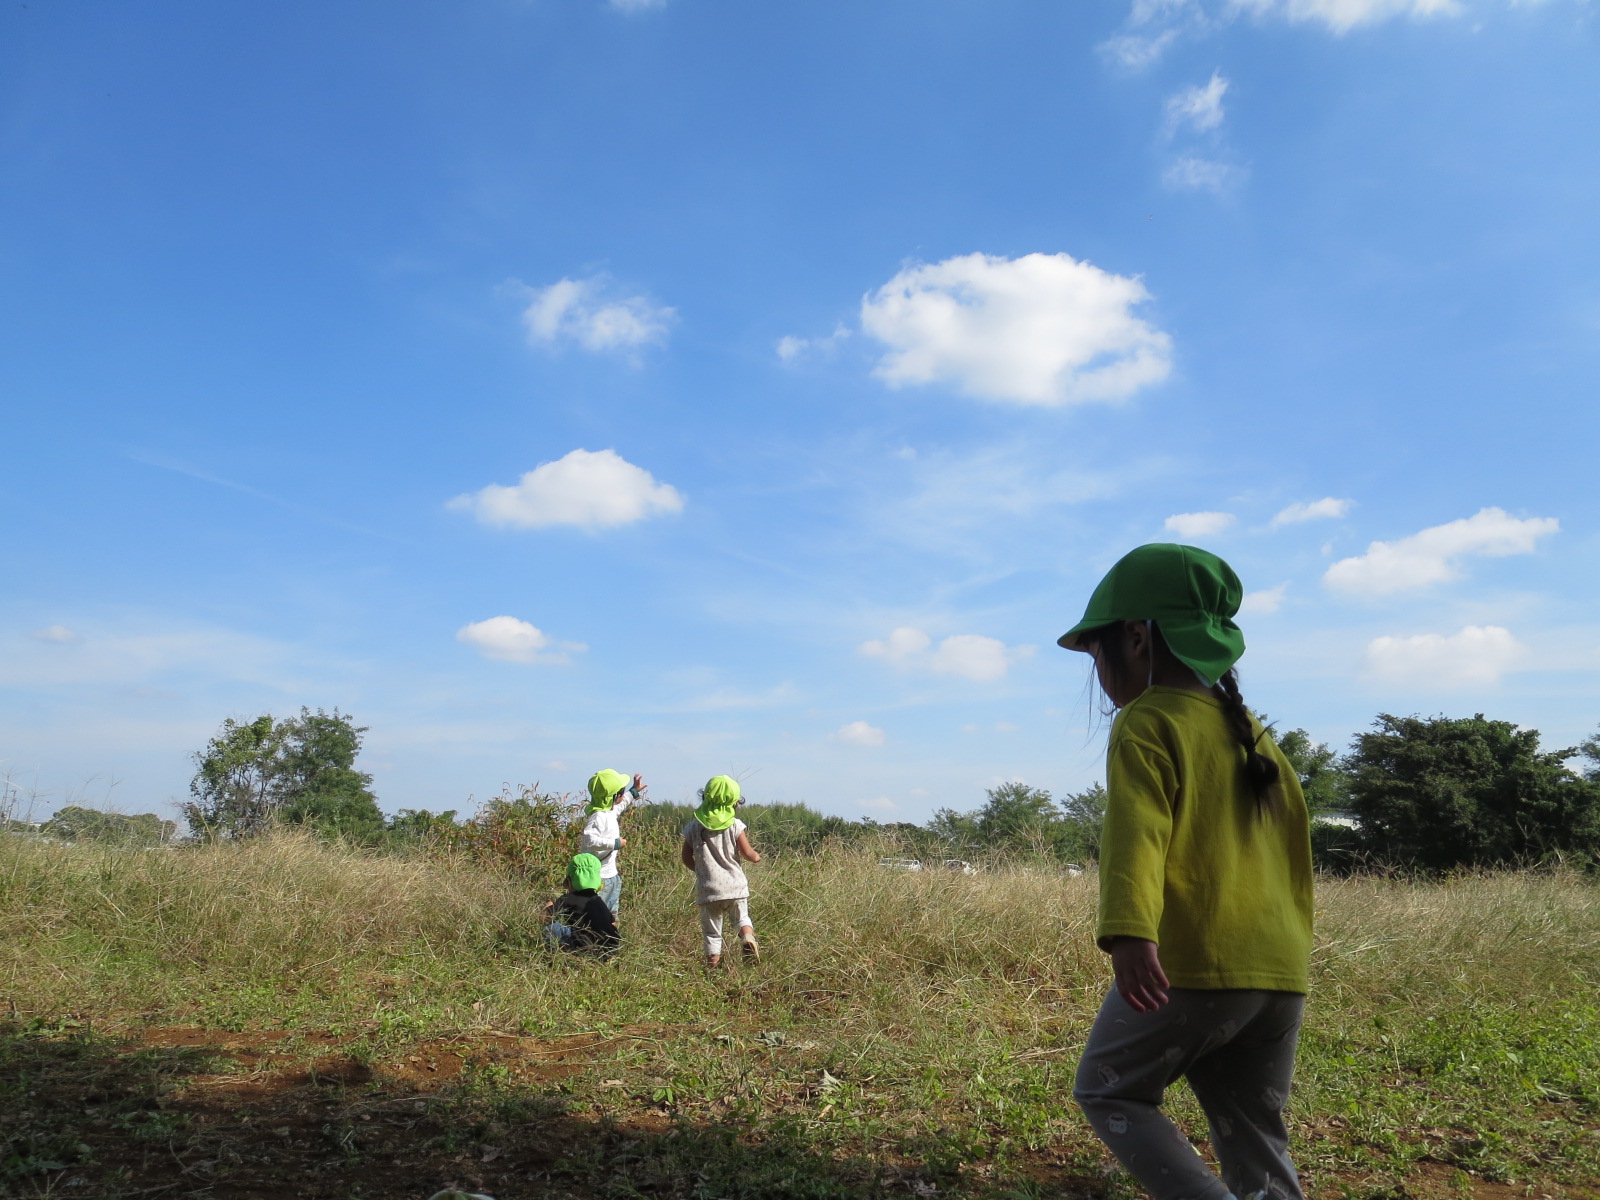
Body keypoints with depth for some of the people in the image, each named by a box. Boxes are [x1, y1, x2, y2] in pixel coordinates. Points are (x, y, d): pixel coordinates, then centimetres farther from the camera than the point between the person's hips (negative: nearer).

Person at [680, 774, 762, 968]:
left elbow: (687, 859, 7)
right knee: (742, 918, 18)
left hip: (708, 889, 1)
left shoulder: (693, 828, 1)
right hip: (735, 885, 0)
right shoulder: (735, 825, -5)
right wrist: (756, 856, 16)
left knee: (712, 933, 10)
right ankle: (748, 938, -12)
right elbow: (748, 854, -7)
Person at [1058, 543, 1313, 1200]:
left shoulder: (1148, 723, -7)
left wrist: (1128, 934, -35)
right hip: (1280, 971, 8)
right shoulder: (1253, 735, 19)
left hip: (1193, 965, -8)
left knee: (1107, 1090, 11)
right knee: (1255, 1134, 16)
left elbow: (1136, 831, -23)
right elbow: (1294, 841, 25)